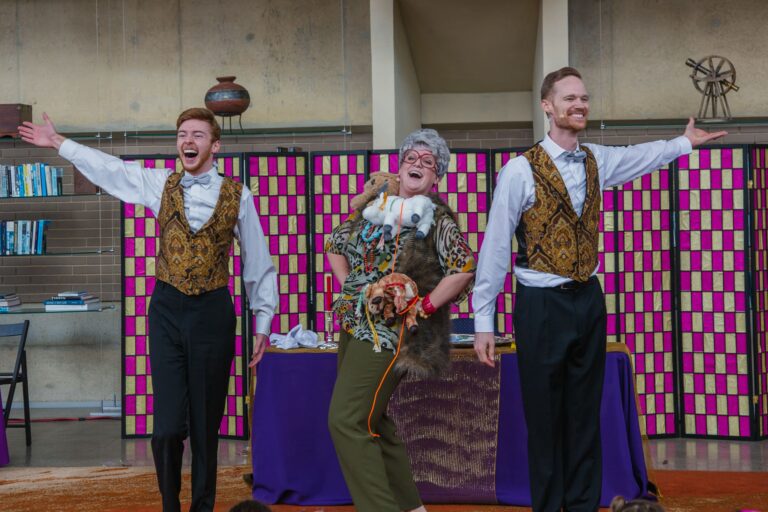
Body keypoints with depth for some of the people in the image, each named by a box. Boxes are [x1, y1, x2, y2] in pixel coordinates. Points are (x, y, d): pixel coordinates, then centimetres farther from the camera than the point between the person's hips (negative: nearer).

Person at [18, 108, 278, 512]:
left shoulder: (237, 196, -1)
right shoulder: (159, 184, 5)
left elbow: (257, 262, 4)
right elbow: (107, 167, 17)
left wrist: (263, 322, 4)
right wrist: (59, 143, 22)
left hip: (212, 312, -1)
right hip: (168, 309, 1)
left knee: (206, 423, 6)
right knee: (167, 426, -5)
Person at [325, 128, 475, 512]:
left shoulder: (436, 218, -8)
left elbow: (464, 269, -18)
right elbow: (335, 244, 22)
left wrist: (426, 307, -16)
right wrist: (349, 287, 10)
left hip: (388, 332, -7)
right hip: (355, 324, 7)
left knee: (346, 421, -12)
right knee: (371, 421, 14)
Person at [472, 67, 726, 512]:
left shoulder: (598, 161, 5)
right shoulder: (521, 170, -12)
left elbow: (643, 156, 29)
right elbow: (496, 246, -11)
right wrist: (484, 320, -11)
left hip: (588, 300, 5)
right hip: (542, 304, -5)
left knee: (585, 414, 11)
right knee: (544, 417, 3)